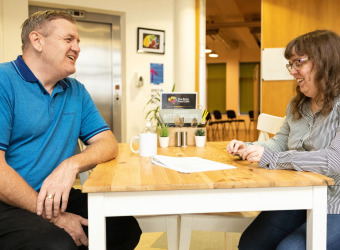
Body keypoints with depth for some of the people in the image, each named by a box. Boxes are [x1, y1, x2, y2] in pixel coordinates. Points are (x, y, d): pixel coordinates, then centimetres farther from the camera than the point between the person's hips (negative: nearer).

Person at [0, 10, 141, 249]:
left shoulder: (76, 91, 12)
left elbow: (108, 144, 5)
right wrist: (53, 216, -17)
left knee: (126, 227, -12)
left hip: (59, 197, 6)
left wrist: (72, 165, -17)